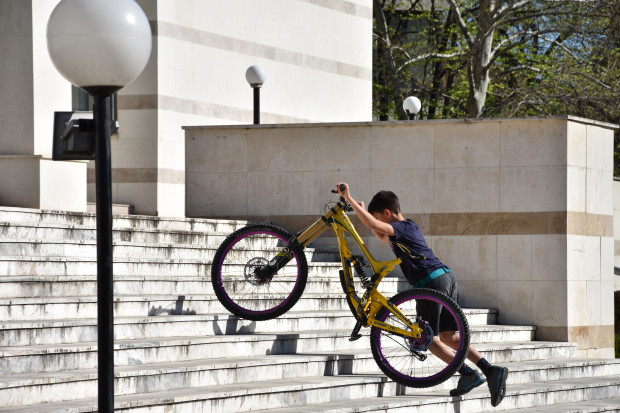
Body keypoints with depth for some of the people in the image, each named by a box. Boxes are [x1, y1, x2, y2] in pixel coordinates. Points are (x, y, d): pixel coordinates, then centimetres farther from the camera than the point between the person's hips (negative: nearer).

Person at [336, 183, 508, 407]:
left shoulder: (401, 228, -6)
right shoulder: (410, 227, 23)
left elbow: (374, 225, -23)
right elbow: (382, 237, 38)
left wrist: (349, 199, -21)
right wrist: (362, 211, 31)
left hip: (431, 281, -9)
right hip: (447, 277, 9)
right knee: (448, 337, 13)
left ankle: (468, 374, -5)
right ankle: (491, 370, 2)